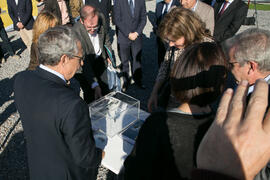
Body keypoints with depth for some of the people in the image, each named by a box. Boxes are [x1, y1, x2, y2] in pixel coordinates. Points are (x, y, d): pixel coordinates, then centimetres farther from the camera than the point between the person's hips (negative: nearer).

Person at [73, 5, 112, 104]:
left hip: (100, 60, 5)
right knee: (90, 95, -3)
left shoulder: (101, 18, -20)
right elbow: (84, 62, -36)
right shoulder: (75, 32, -35)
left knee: (105, 90, 16)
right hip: (84, 65, -5)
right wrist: (95, 85, -42)